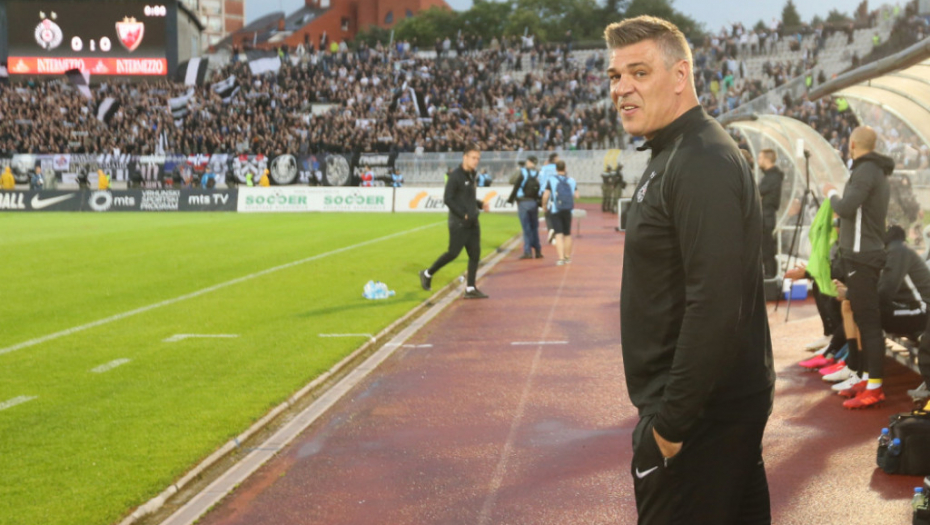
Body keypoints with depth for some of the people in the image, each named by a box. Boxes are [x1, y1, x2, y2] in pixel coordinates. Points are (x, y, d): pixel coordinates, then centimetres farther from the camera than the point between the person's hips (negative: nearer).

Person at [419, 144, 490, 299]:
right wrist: (463, 214, -18)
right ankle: (427, 274, 14)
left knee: (475, 254, 4)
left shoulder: (471, 175, 13)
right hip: (458, 223, -8)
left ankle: (470, 288, 8)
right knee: (453, 253, -4)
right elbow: (448, 199, -17)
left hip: (472, 223, 8)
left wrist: (481, 204, 8)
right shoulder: (455, 175, -12)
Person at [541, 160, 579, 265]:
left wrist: (544, 205, 5)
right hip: (568, 210, 3)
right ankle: (568, 257, 26)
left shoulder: (551, 180, -7)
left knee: (558, 234, -5)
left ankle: (560, 258, -16)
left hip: (555, 210, -2)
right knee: (567, 234, 16)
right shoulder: (571, 181, 2)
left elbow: (545, 195, -13)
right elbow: (576, 195, 3)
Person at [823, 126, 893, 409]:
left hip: (862, 256, -10)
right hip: (865, 253, 10)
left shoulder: (865, 170, -13)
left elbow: (846, 208, -21)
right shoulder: (877, 171, 17)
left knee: (868, 321, -10)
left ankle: (875, 388, -11)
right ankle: (871, 379, 16)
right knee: (865, 319, 12)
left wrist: (831, 193, -4)